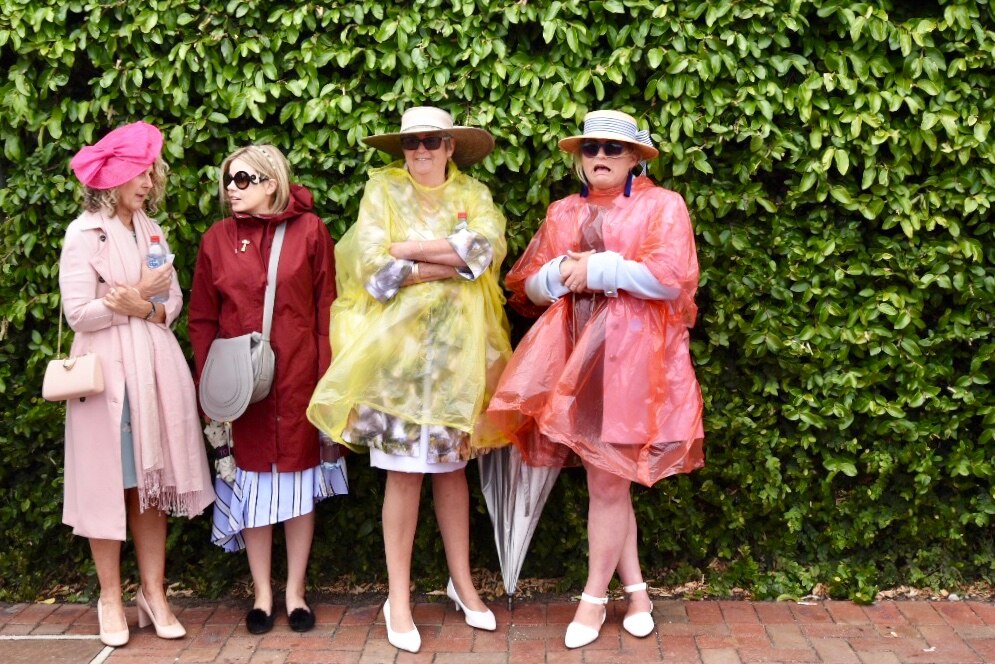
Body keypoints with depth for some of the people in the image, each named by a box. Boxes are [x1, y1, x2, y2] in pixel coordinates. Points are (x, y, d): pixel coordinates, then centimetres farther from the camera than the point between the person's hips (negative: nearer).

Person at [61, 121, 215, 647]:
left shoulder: (151, 230, 11)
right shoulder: (85, 233, -5)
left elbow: (174, 300, 10)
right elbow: (78, 313, -11)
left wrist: (144, 308, -10)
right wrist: (139, 294, -9)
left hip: (155, 367, 5)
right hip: (108, 370, -5)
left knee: (152, 484, 7)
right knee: (110, 482, 3)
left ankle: (153, 592, 16)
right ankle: (111, 598, 15)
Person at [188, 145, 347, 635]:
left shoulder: (309, 230, -1)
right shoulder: (217, 238, 4)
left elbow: (326, 308, -2)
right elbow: (202, 320, 4)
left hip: (298, 378, -1)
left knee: (299, 481, 8)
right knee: (252, 481, 8)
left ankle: (296, 590, 22)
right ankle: (262, 593, 21)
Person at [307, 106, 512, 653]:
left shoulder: (473, 196, 10)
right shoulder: (383, 190, 4)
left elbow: (487, 247, -11)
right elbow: (375, 269, -9)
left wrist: (410, 249, -13)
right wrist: (455, 262, -10)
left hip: (458, 348, 2)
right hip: (398, 347, -2)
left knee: (451, 466, 10)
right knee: (404, 471, -2)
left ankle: (462, 582, 24)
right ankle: (398, 598, 8)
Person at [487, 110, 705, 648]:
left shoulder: (662, 205, 0)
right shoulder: (562, 214, 14)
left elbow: (673, 278, -13)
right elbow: (525, 286, 12)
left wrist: (600, 267, -10)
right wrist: (563, 273, -9)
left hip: (630, 357, -5)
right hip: (576, 355, 5)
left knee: (607, 482, -2)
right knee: (609, 481, 8)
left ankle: (594, 598, 13)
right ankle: (636, 589, 22)